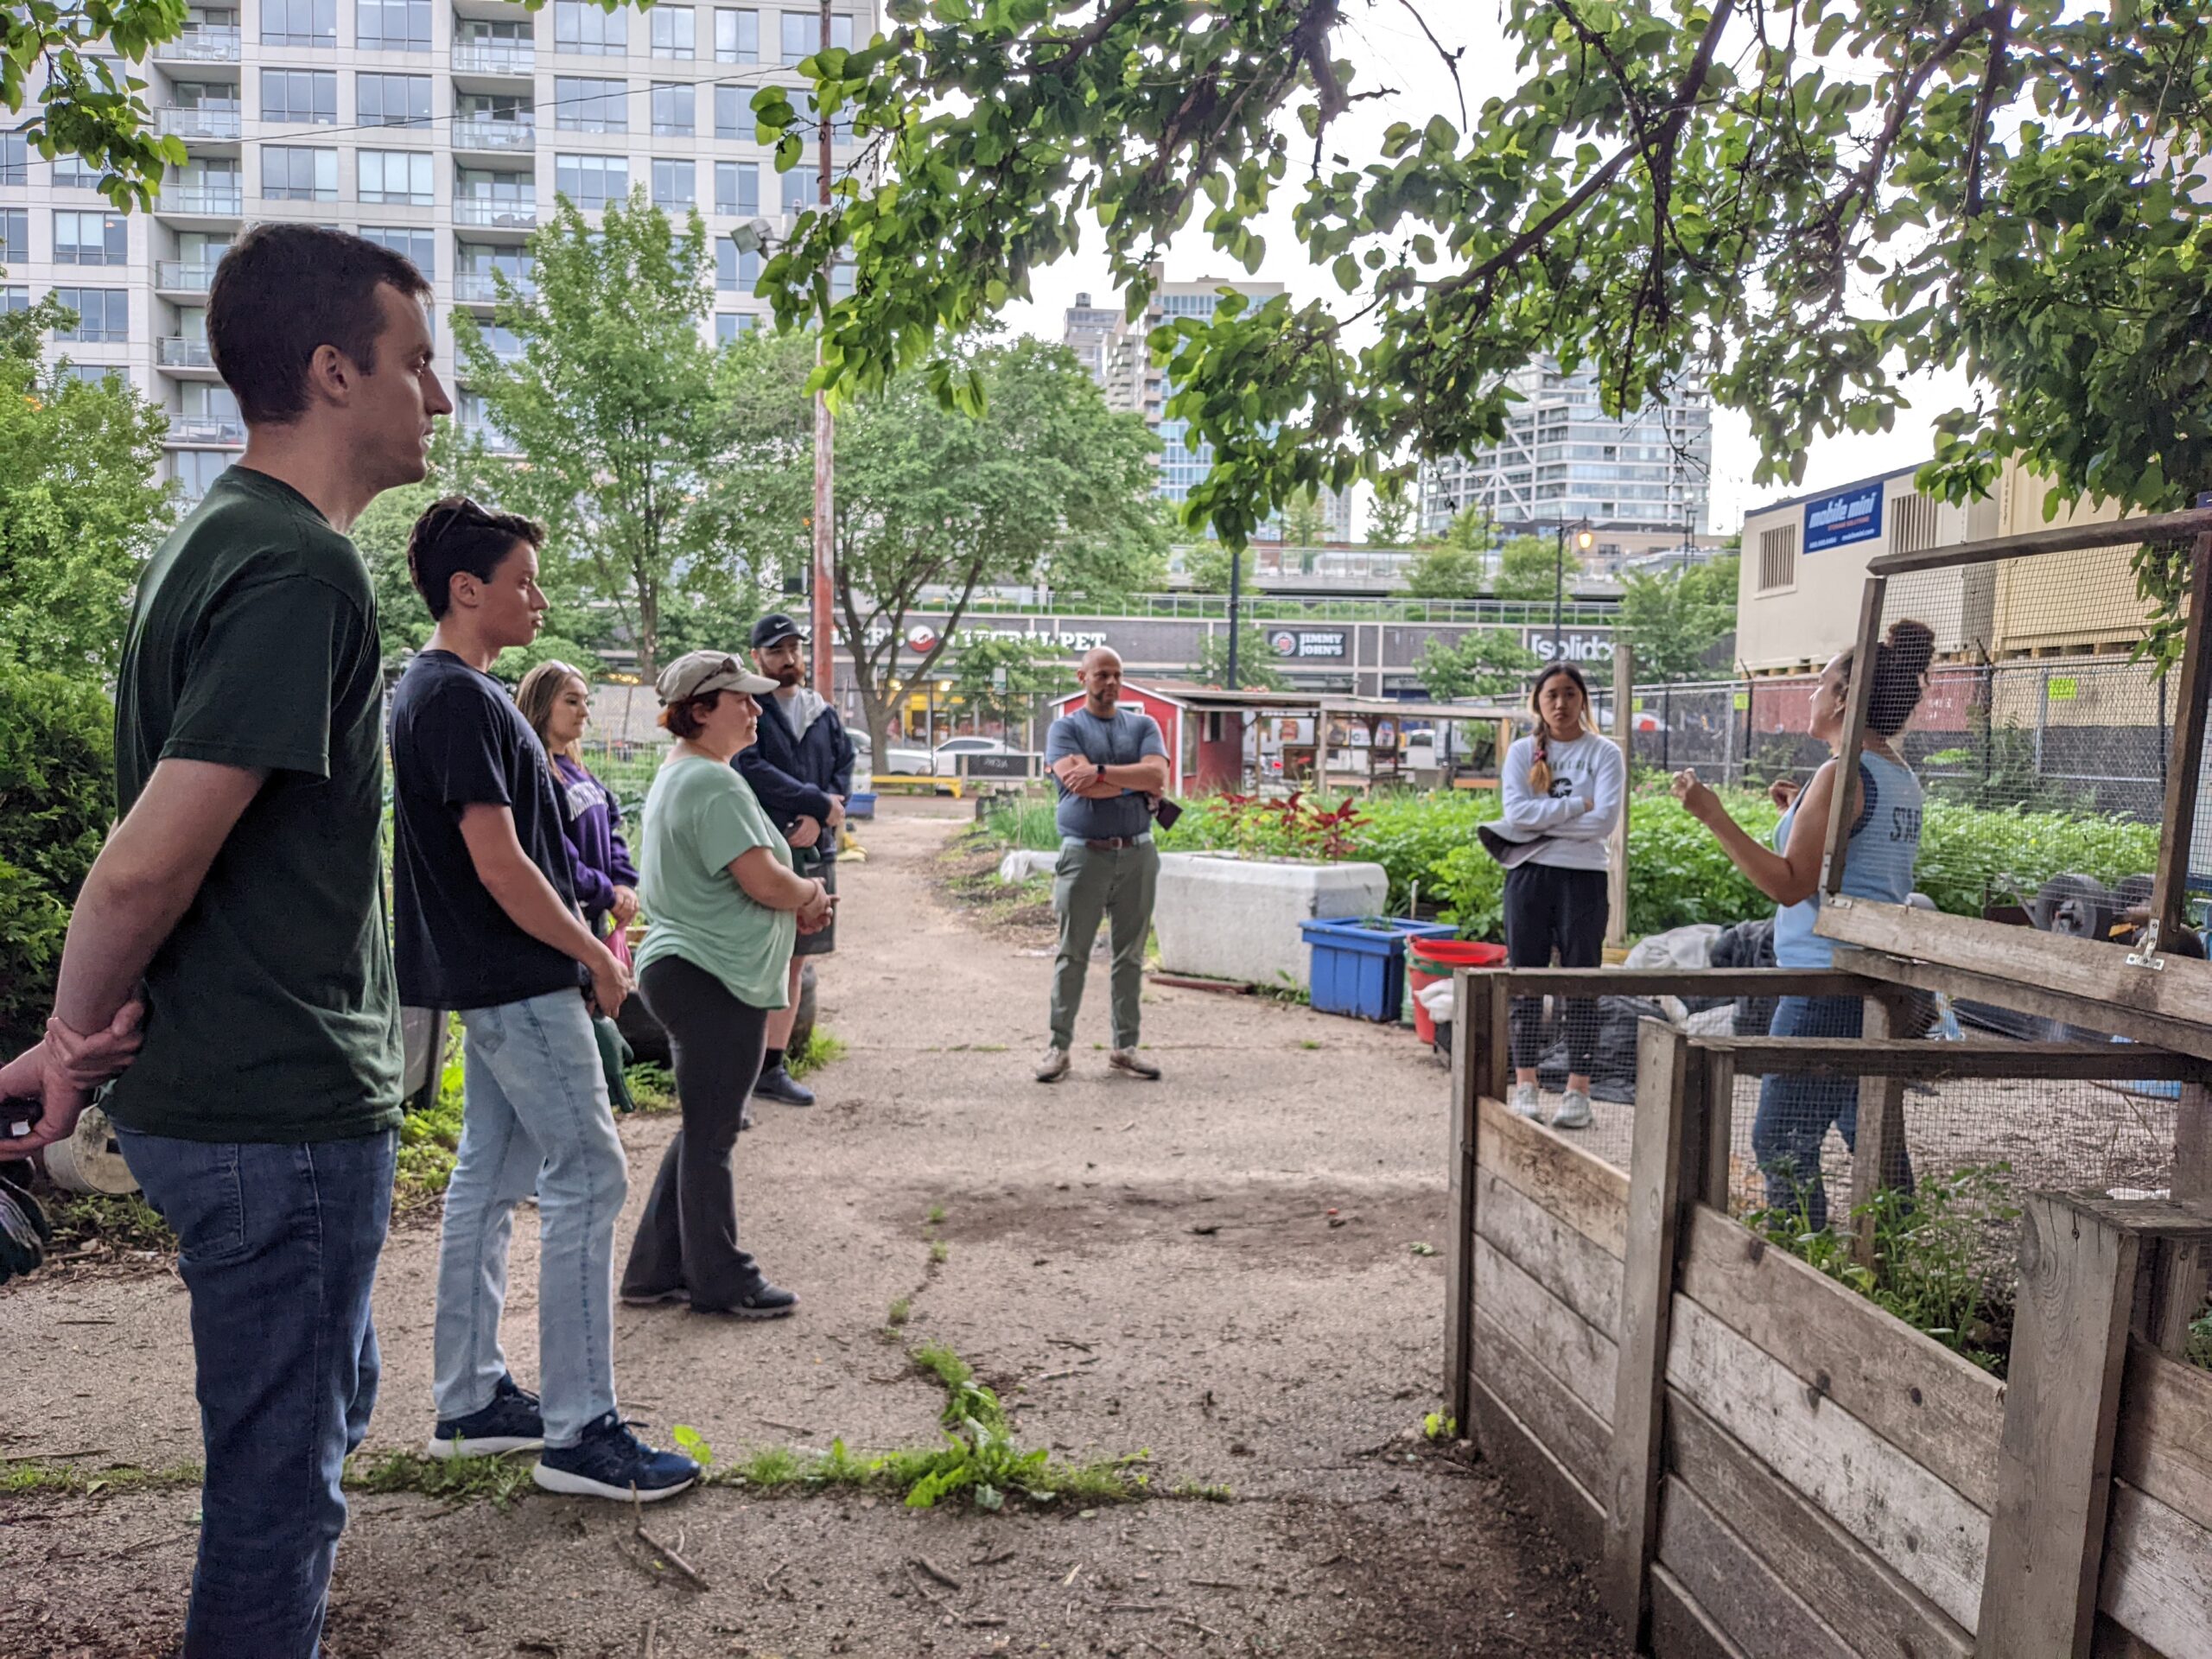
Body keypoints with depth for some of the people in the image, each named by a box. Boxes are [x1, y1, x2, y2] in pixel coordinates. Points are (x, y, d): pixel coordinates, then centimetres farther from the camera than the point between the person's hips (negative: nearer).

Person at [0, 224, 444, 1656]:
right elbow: (146, 870, -24)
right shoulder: (303, 572, -21)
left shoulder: (219, 543, 11)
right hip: (283, 1114, -10)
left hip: (229, 1095, 10)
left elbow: (155, 859, 13)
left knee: (323, 1416, 25)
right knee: (282, 1475, 6)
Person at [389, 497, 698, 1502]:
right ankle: (578, 1433, 2)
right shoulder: (459, 700, -18)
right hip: (519, 981, -11)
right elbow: (499, 864, -22)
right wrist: (594, 956, -13)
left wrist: (579, 932, 17)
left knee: (491, 1176, 15)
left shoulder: (442, 691, 14)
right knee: (587, 1181, -5)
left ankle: (470, 1402, 26)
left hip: (491, 978, 11)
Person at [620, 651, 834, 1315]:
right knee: (711, 1136, 1)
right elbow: (765, 880, -23)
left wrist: (792, 907, 9)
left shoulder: (676, 775, 16)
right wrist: (810, 893, -2)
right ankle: (722, 1282, 13)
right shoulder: (714, 784, -19)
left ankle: (657, 1272, 25)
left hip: (687, 973, 11)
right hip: (714, 982, -11)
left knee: (702, 1129, 18)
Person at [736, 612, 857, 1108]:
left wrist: (820, 819, -9)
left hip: (813, 851, 6)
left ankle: (772, 1069, 20)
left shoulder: (823, 713, 16)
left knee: (794, 965, 11)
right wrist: (822, 805, -12)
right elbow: (752, 770, -15)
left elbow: (844, 767, 9)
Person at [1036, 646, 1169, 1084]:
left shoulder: (1143, 726, 11)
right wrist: (1135, 784, -7)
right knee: (1072, 954, 2)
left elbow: (1157, 774, -7)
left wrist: (1101, 772, -14)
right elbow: (1077, 782, -14)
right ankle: (1059, 1045, 9)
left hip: (1137, 854, 3)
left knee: (1130, 956, 8)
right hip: (1085, 853, -3)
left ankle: (1125, 1047, 15)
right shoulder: (1066, 728, 3)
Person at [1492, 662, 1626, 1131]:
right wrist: (1577, 804, -12)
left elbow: (1604, 821, -11)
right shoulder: (1522, 752, 8)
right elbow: (1516, 811, -8)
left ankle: (1578, 1091, 7)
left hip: (1583, 879, -2)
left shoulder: (1604, 753, 3)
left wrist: (1539, 823, -12)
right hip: (1529, 877, 2)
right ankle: (1525, 1086, 11)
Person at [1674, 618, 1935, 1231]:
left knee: (1782, 1144, -5)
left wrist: (1714, 816, -20)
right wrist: (1803, 814, 22)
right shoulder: (1903, 778, 14)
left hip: (1829, 987, -10)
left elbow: (1791, 885, -19)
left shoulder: (1843, 773, -14)